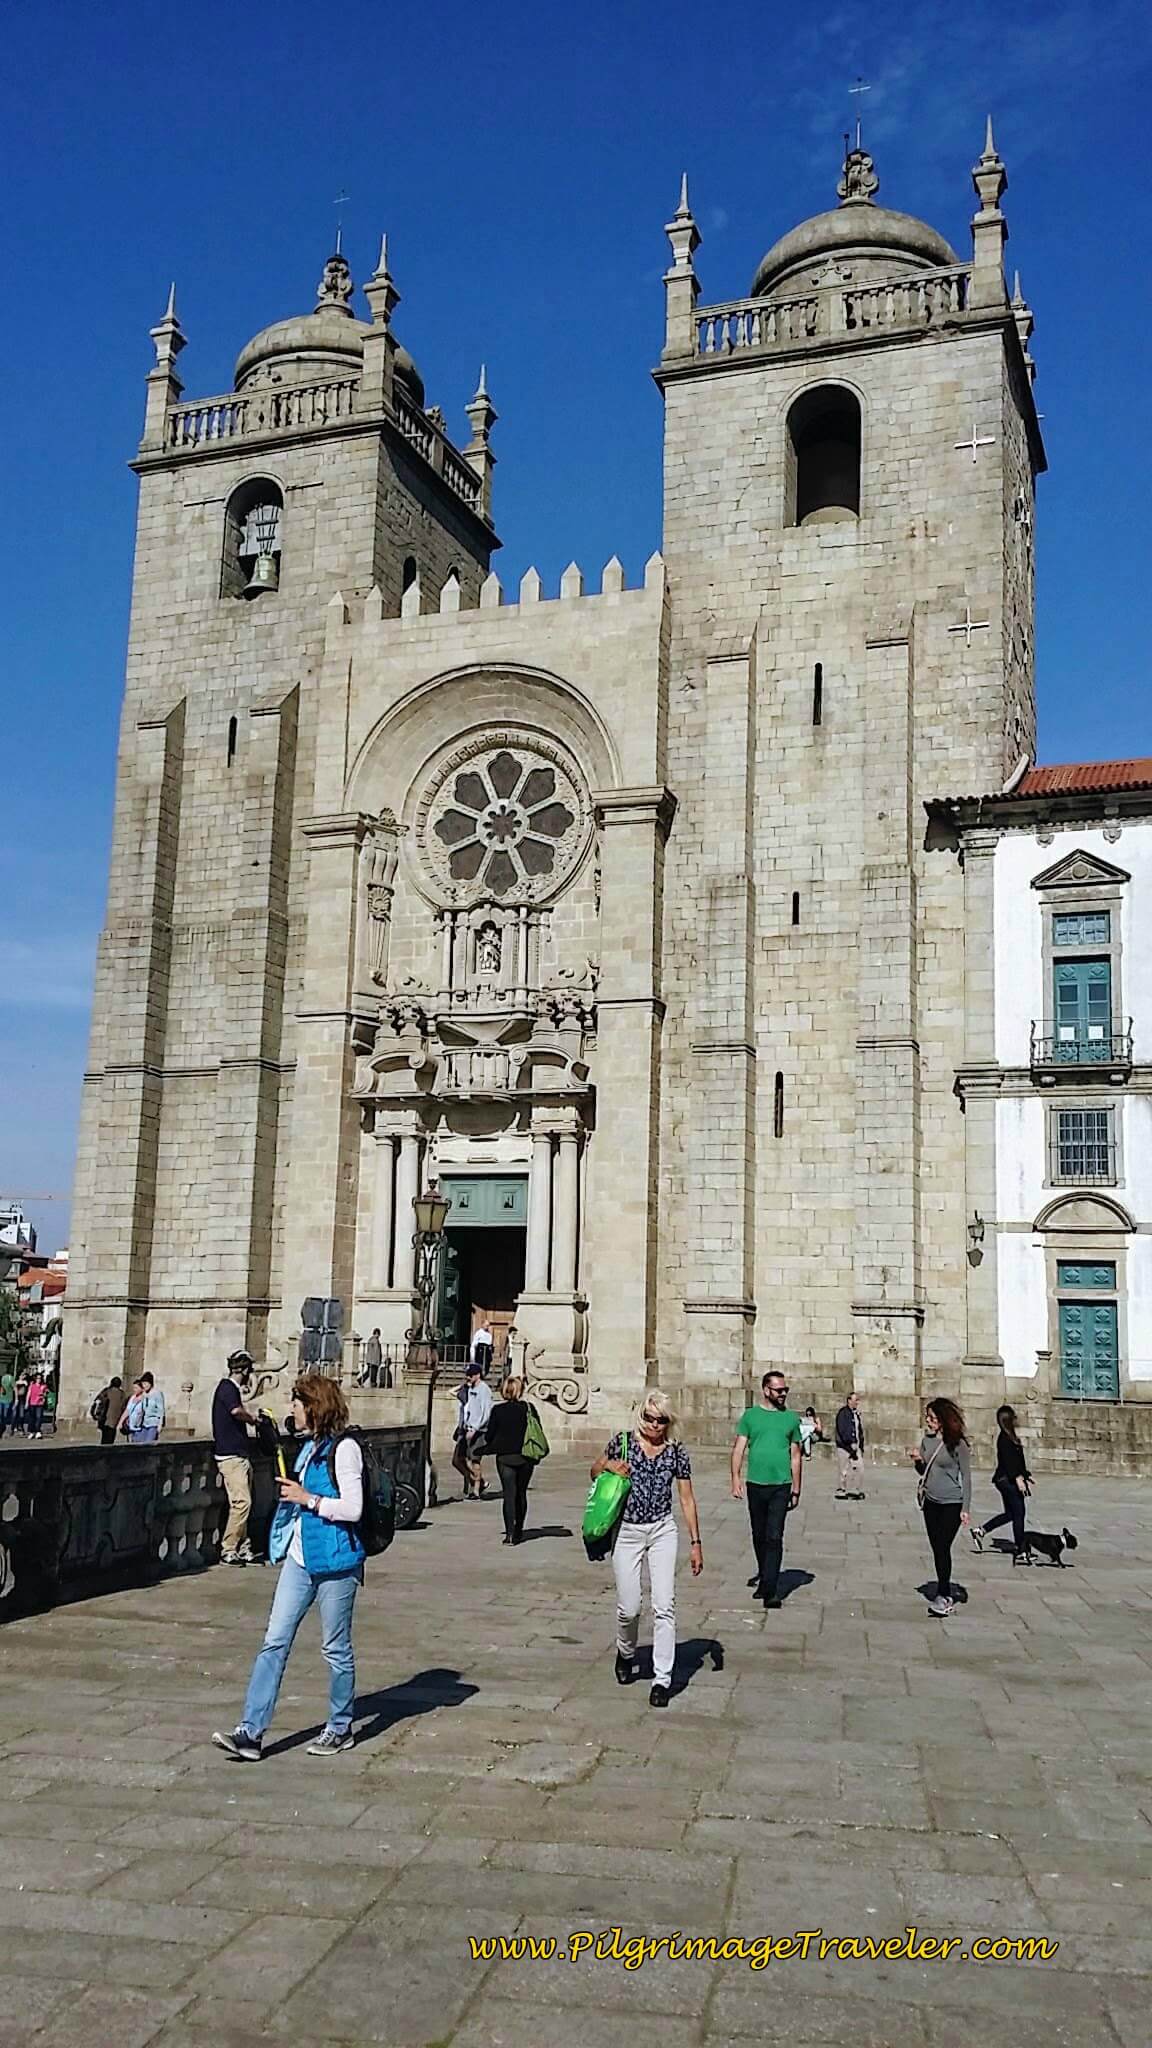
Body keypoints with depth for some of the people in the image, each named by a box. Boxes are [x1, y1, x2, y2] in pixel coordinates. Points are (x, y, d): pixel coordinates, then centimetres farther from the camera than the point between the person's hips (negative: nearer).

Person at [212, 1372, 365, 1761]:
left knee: (336, 1648, 6)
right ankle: (251, 1733, 2)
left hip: (334, 1561, -8)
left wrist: (307, 1498, -17)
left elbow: (353, 1508, -19)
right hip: (301, 1558, 8)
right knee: (274, 1642, 2)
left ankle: (340, 1729, 21)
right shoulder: (310, 1447, 13)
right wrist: (292, 1493, 10)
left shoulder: (343, 1448, -14)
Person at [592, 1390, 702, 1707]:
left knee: (664, 1606, -8)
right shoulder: (623, 1441, -2)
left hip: (662, 1530, 0)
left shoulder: (676, 1452, 0)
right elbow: (594, 1472, 11)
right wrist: (608, 1466, -12)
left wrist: (695, 1543, 2)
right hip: (627, 1532, 0)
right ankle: (626, 1654, 34)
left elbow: (687, 1500, 5)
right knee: (628, 1608, 2)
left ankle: (662, 1678, -1)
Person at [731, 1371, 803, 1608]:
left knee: (774, 1538, -8)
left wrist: (796, 1489, 10)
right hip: (756, 1484, 1)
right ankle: (764, 1574, 35)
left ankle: (770, 1590, -9)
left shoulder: (791, 1418, 7)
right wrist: (736, 1478, -9)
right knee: (759, 1536, 14)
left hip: (781, 1486, -1)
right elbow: (739, 1449, 2)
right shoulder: (750, 1416, 5)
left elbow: (795, 1455, 11)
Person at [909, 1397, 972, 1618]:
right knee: (936, 1549, 8)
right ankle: (947, 1593, 17)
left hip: (952, 1503, -6)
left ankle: (943, 1596, -6)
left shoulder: (957, 1443, -11)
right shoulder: (927, 1439, 5)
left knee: (943, 1548, -11)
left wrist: (965, 1508, -11)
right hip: (931, 1502, 6)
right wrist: (917, 1461, -7)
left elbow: (966, 1476, -7)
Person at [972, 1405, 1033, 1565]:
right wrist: (1018, 1479, -24)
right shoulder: (1004, 1438, -14)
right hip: (1007, 1480, -10)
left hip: (1009, 1481, 10)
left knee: (1010, 1513, 14)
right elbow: (1007, 1461, -21)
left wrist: (1026, 1477, 21)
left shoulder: (1011, 1437, 16)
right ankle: (1020, 1551, 0)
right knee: (1019, 1513, -6)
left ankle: (980, 1530, 22)